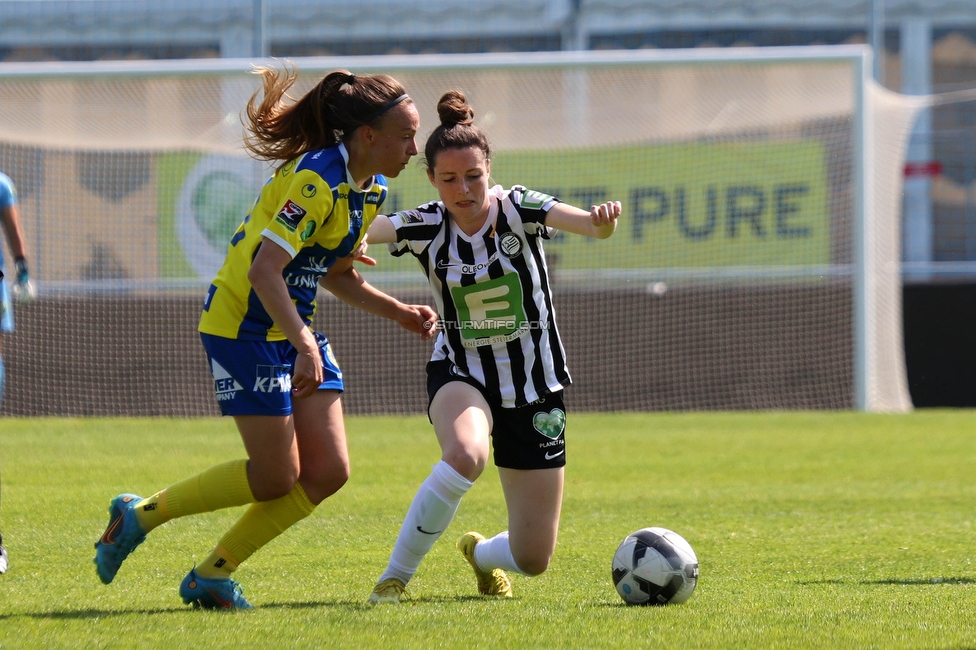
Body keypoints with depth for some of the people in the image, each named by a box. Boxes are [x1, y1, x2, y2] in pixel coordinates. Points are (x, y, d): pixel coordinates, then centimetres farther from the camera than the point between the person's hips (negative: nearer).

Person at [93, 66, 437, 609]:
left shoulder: (371, 189, 6)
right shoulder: (317, 179, -23)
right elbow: (265, 269, -29)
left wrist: (399, 312, 9)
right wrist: (305, 345, -35)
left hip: (296, 327, 9)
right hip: (244, 326, -9)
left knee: (328, 471, 0)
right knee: (278, 477, -8)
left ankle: (212, 576, 11)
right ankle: (139, 515, 10)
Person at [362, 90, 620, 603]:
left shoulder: (518, 210, -14)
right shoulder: (427, 228, -12)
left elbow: (588, 224, -31)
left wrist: (603, 221, -56)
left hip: (535, 387, 1)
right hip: (461, 376, -1)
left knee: (533, 559, 2)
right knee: (466, 454, -40)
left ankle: (482, 553, 41)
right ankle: (394, 579, -23)